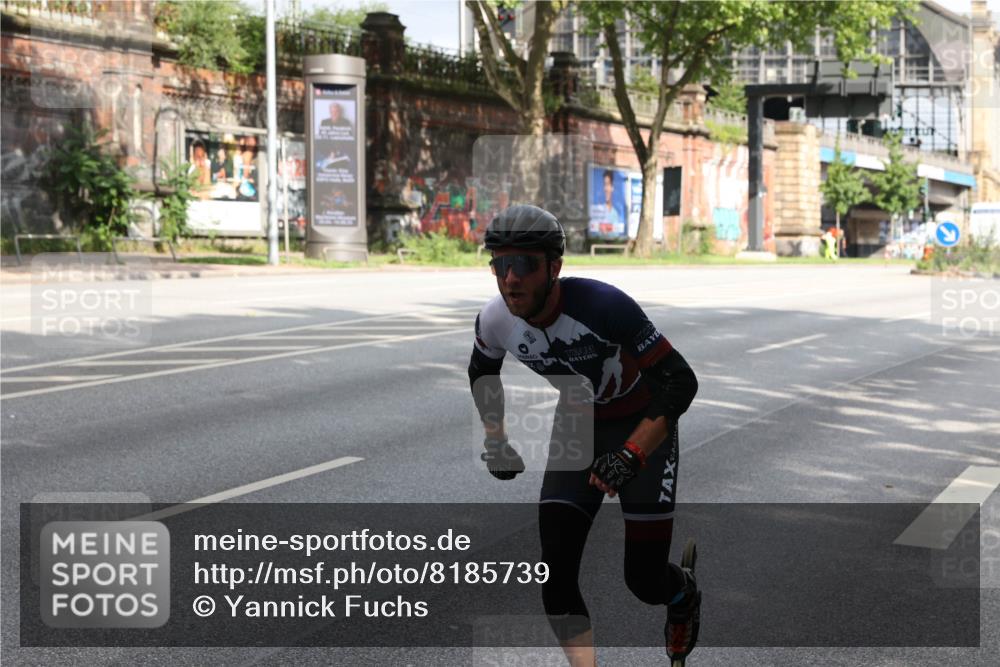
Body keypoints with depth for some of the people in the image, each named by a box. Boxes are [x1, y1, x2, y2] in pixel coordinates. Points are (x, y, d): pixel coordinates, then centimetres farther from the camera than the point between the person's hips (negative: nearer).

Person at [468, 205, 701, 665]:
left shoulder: (602, 305, -34)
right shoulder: (496, 321, -17)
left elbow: (680, 381, -30)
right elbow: (482, 370, 9)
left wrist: (630, 457, -37)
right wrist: (495, 441, 7)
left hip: (641, 425, -4)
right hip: (576, 429, 4)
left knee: (643, 580, -4)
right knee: (555, 572, -11)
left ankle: (685, 595, 34)